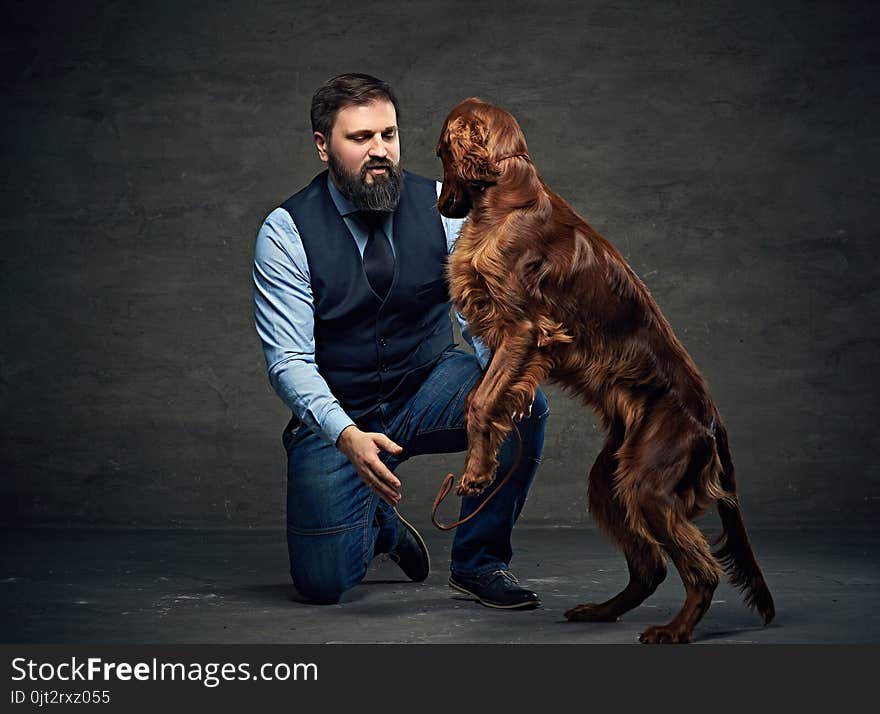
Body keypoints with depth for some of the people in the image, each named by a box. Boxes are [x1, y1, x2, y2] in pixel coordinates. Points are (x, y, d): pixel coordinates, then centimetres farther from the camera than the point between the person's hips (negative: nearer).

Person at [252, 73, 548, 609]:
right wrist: (347, 436, -36)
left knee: (523, 402, -28)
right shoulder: (287, 232, -14)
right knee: (323, 583, -13)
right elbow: (289, 360, -19)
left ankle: (479, 562, -6)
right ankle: (379, 522, 24)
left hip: (428, 390, 2)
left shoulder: (440, 207, -7)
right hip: (338, 414, -2)